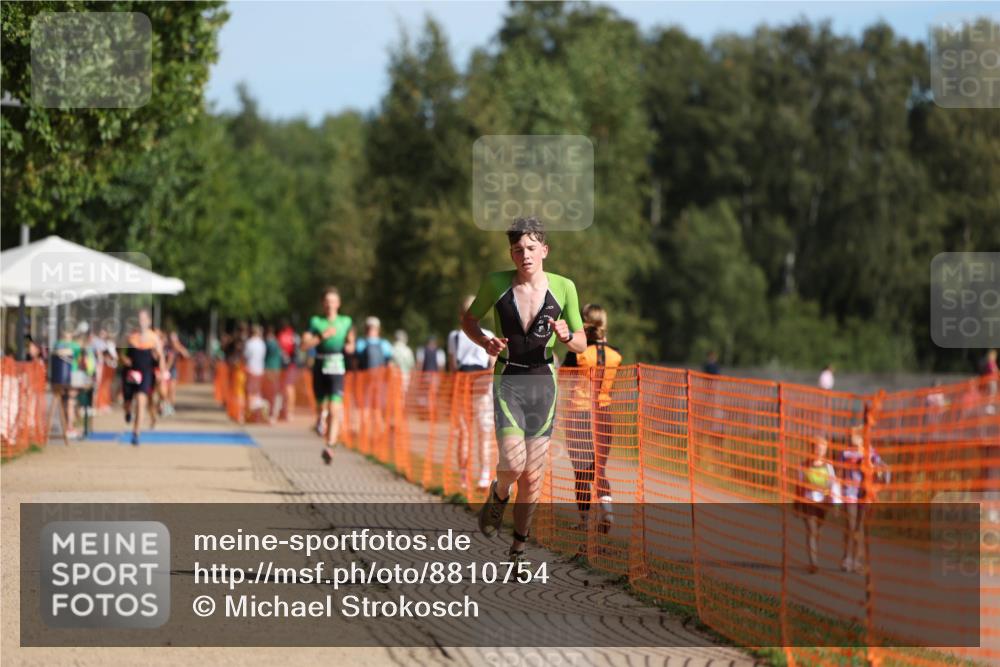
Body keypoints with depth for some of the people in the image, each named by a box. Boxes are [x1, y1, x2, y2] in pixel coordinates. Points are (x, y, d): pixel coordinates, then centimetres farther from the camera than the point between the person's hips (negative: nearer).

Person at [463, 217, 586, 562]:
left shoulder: (563, 287, -1)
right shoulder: (496, 283, -4)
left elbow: (582, 344, 7)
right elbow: (468, 320, 12)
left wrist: (566, 336, -16)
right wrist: (484, 342, -9)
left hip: (543, 383, 2)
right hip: (508, 381, -2)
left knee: (532, 477, 5)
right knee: (513, 463, -21)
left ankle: (519, 545, 22)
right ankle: (498, 495, 14)